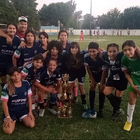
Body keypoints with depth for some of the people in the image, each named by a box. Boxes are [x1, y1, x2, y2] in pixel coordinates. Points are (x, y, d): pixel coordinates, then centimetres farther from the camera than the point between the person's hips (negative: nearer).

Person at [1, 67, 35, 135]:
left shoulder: (26, 83, -7)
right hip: (11, 111, -2)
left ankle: (21, 118, 16)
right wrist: (7, 117, -13)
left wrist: (30, 111, -1)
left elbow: (29, 98, 1)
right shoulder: (7, 87, -17)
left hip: (23, 109, 3)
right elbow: (4, 102, -12)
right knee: (9, 131, -17)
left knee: (32, 125, -15)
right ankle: (8, 120, 15)